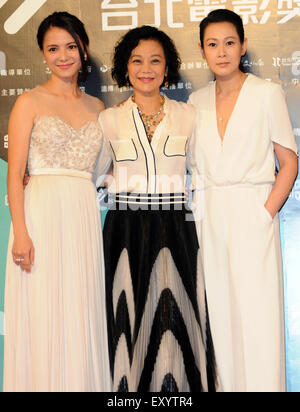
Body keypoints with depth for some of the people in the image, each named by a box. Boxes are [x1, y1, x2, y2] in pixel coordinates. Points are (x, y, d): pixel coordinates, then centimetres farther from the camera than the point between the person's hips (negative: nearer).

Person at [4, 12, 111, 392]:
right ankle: (43, 383, 14)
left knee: (81, 315, 8)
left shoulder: (96, 107, 14)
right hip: (43, 214, -4)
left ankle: (83, 383, 21)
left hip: (85, 217, 4)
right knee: (44, 319, 0)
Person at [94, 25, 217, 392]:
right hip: (126, 229, 0)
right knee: (130, 317, 1)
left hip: (175, 228, 0)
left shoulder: (187, 116, 6)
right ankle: (129, 387, 15)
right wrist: (122, 187, -1)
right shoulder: (109, 119, 5)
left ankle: (176, 387, 13)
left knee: (174, 316, -1)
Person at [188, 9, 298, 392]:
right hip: (209, 217, 4)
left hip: (252, 214, -3)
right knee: (219, 313, 5)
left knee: (256, 313, -6)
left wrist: (266, 212, -10)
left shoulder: (267, 93, 2)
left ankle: (261, 385, 5)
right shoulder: (197, 100, 13)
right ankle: (226, 384, 15)